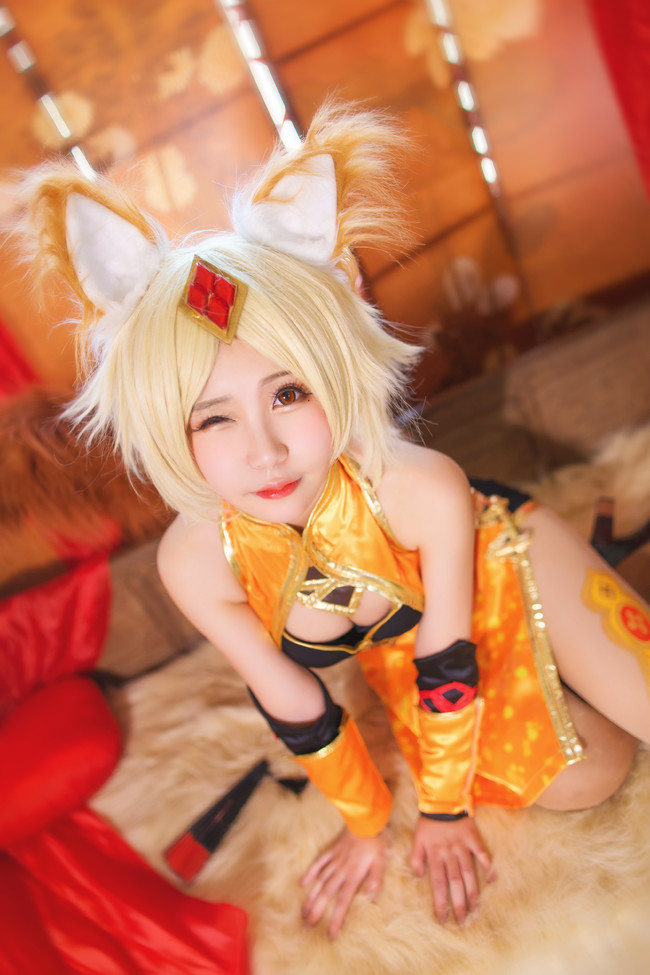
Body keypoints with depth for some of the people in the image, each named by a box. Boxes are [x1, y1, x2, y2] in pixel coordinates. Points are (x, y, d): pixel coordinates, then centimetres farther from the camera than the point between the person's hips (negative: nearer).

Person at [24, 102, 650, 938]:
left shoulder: (425, 491, -40)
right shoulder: (197, 562, -30)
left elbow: (447, 664, -23)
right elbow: (292, 709, -14)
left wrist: (442, 810, -7)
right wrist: (367, 824, 2)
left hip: (504, 566, -1)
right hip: (396, 644, 2)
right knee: (578, 781, -6)